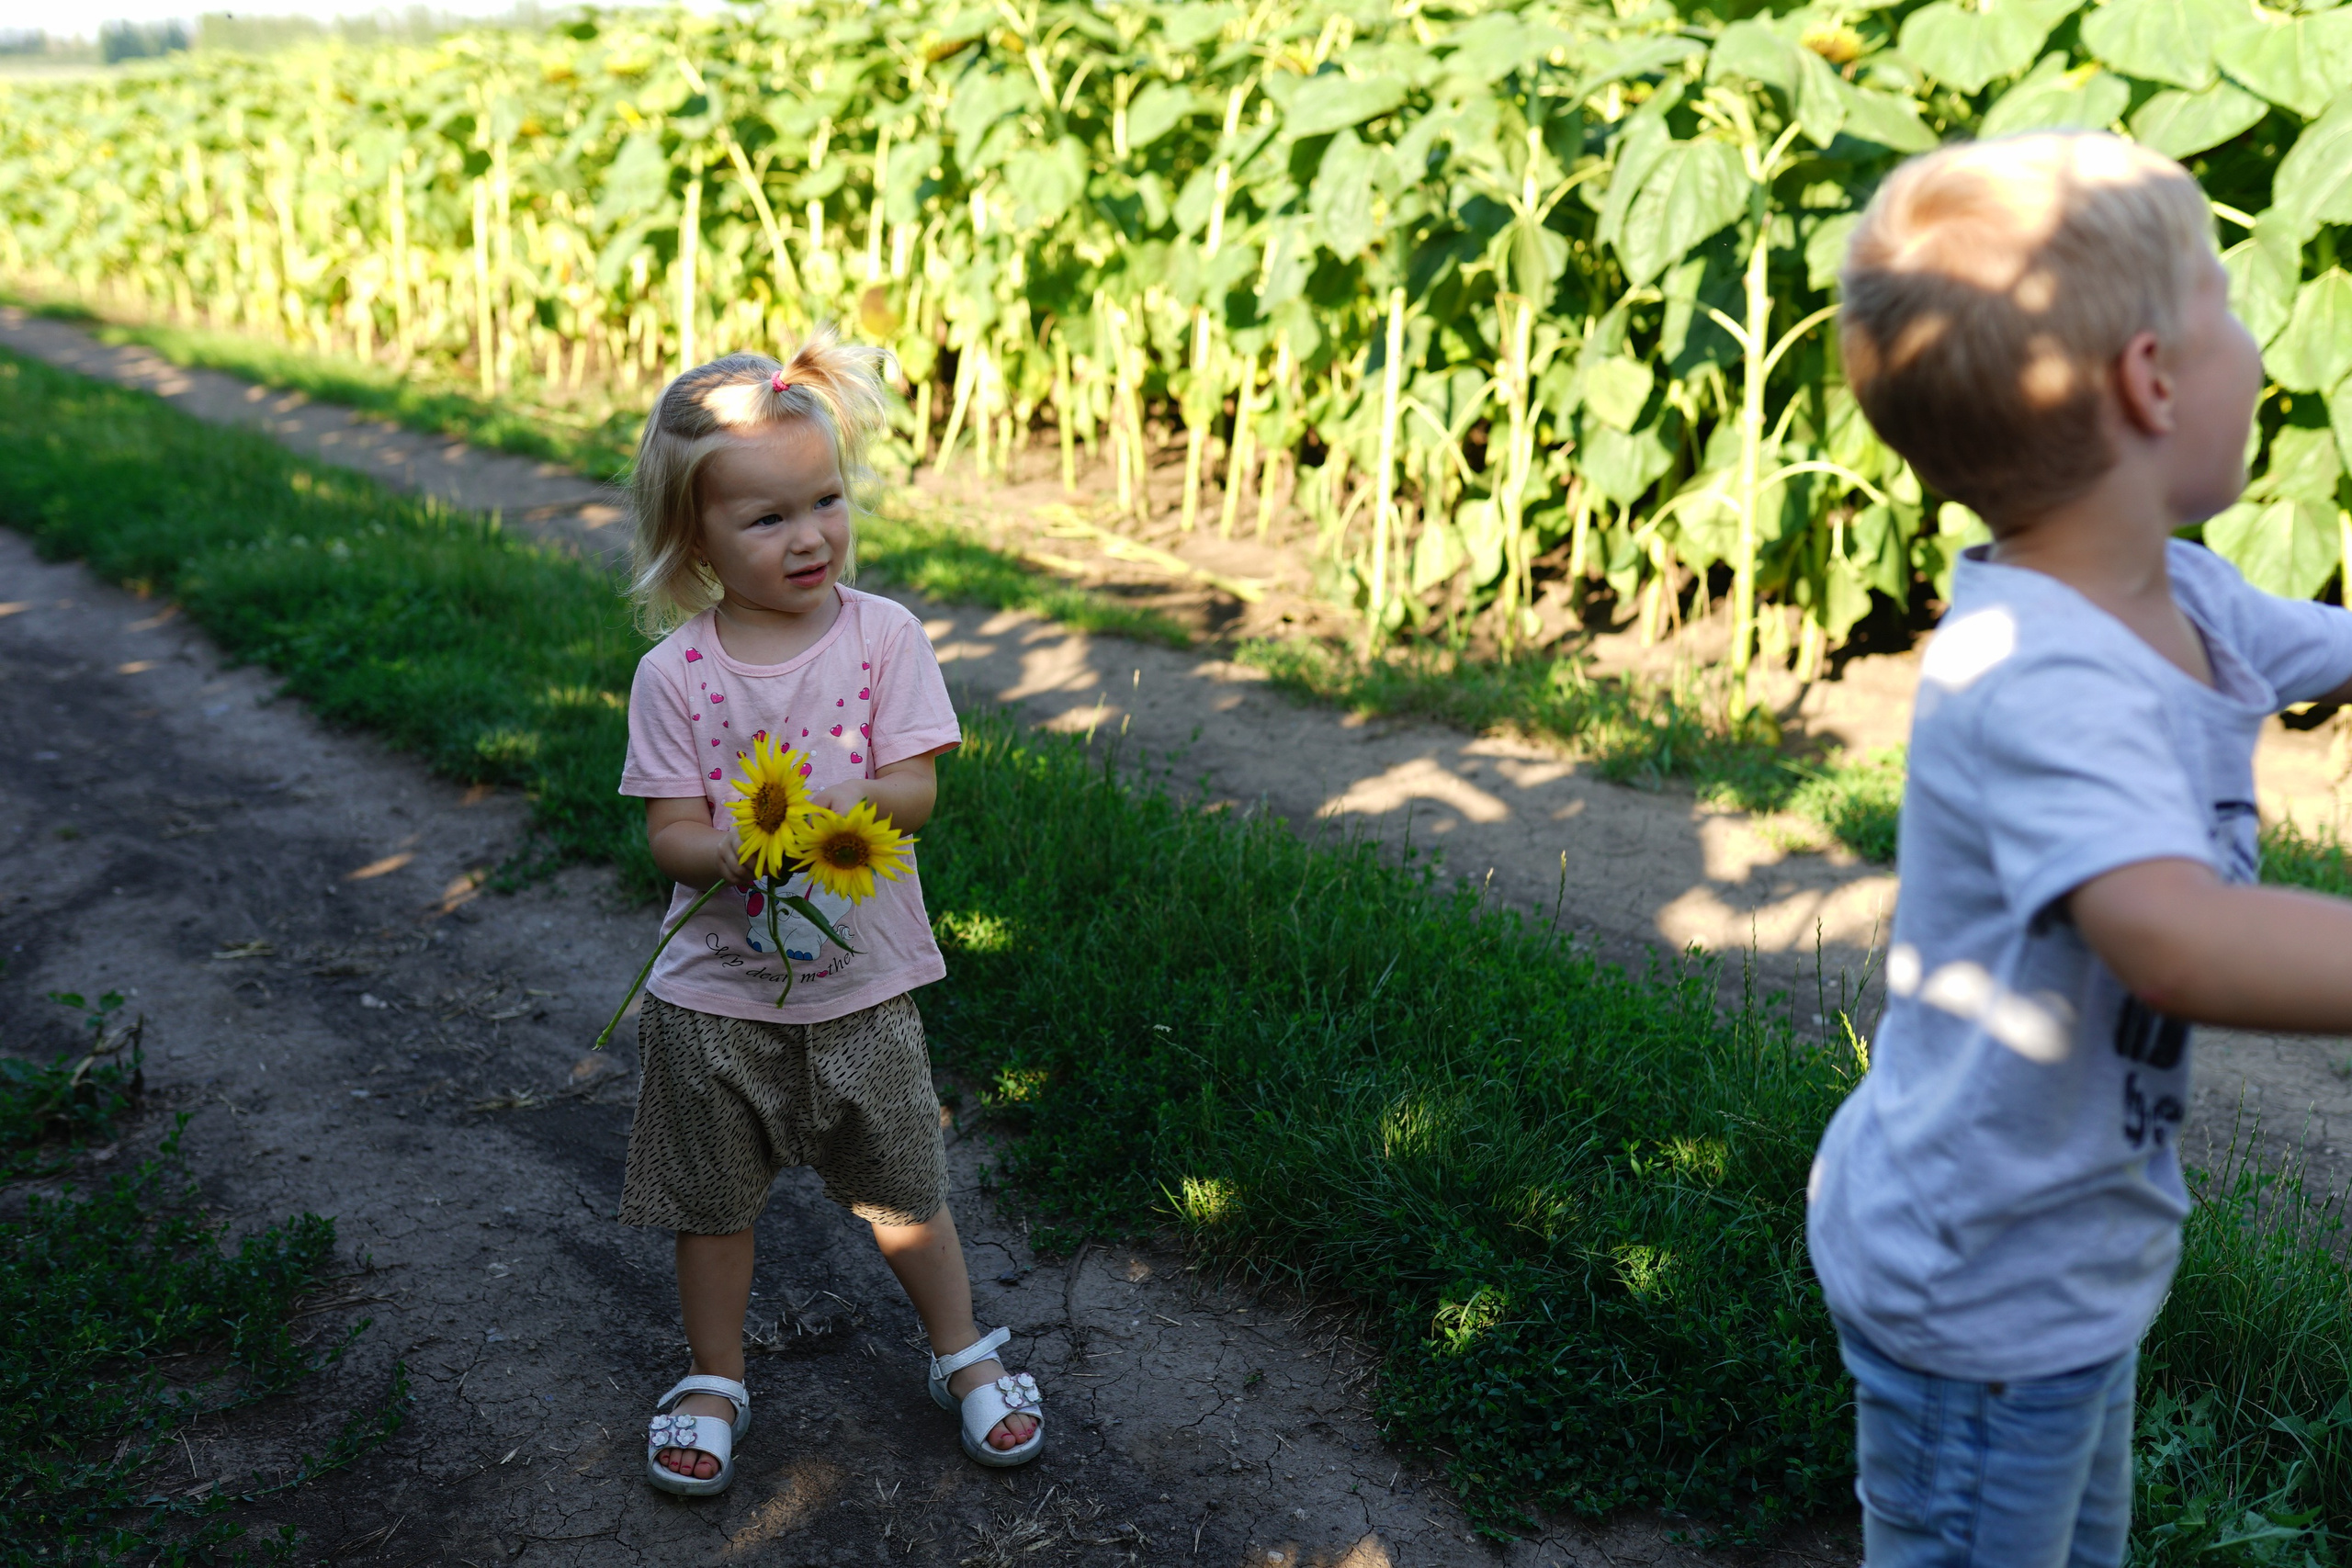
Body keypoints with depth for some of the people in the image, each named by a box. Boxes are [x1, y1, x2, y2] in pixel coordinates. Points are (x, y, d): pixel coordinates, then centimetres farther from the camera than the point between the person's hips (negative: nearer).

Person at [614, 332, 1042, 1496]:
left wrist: (836, 806, -31)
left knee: (902, 1189, 15)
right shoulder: (674, 671, -10)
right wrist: (737, 850, -31)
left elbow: (914, 788, -11)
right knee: (711, 1202, 16)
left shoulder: (882, 635, -8)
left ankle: (962, 1352, 38)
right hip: (717, 990, 0)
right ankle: (714, 1380, 39)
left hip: (863, 983, 0)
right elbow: (669, 831, -10)